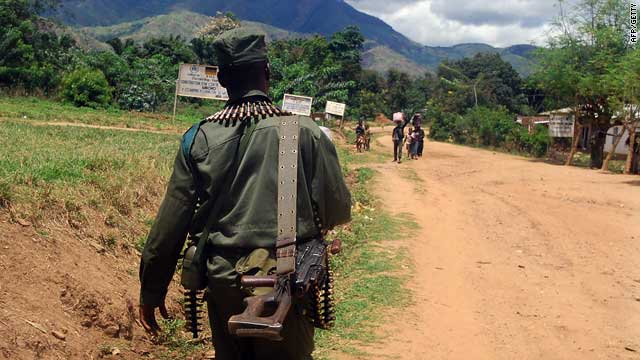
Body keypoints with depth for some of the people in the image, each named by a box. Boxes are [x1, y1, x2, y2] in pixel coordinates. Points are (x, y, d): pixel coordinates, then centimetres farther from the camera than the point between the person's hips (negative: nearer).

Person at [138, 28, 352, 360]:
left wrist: (151, 291, 9)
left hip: (223, 282, 2)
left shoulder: (199, 137, -4)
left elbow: (169, 223, -2)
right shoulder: (305, 132, -9)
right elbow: (338, 211, -5)